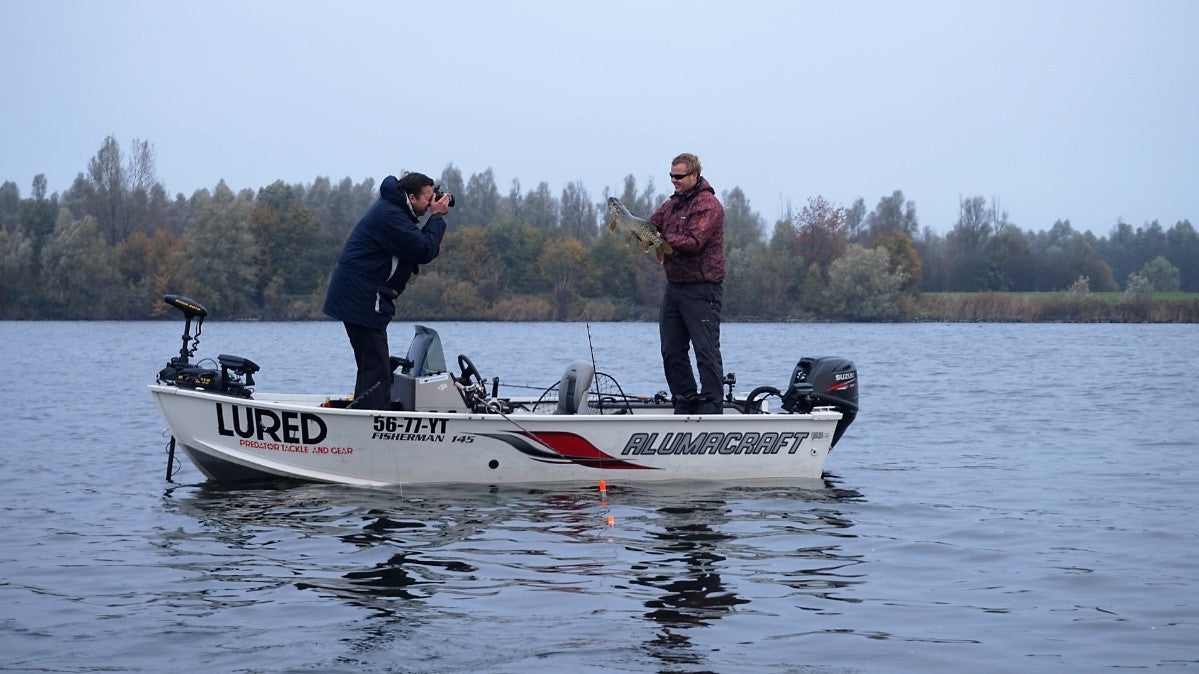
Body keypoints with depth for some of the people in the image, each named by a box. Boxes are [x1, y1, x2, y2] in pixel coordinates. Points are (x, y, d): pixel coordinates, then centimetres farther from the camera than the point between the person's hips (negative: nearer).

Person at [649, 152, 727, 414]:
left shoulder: (708, 205, -10)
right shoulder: (672, 204, 17)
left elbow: (694, 242, -20)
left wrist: (661, 239, -23)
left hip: (701, 289, -9)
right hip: (674, 285, 9)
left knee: (706, 350, -8)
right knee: (672, 351, 10)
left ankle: (711, 406, -7)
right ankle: (685, 404, 17)